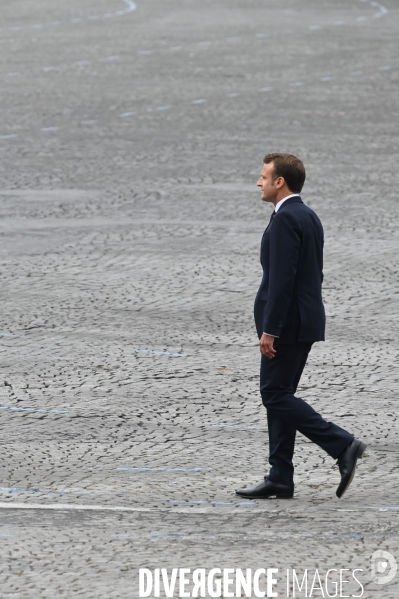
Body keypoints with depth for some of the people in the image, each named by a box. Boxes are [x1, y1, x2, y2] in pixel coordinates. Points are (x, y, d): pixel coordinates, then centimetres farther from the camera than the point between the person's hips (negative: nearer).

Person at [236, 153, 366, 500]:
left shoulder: (285, 220, -17)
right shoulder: (309, 217, 14)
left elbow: (282, 278, -23)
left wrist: (269, 329, -22)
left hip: (287, 324, -10)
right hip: (306, 321, 10)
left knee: (276, 396, -5)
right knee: (280, 396, 11)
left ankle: (342, 446, -10)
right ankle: (280, 480, 11)